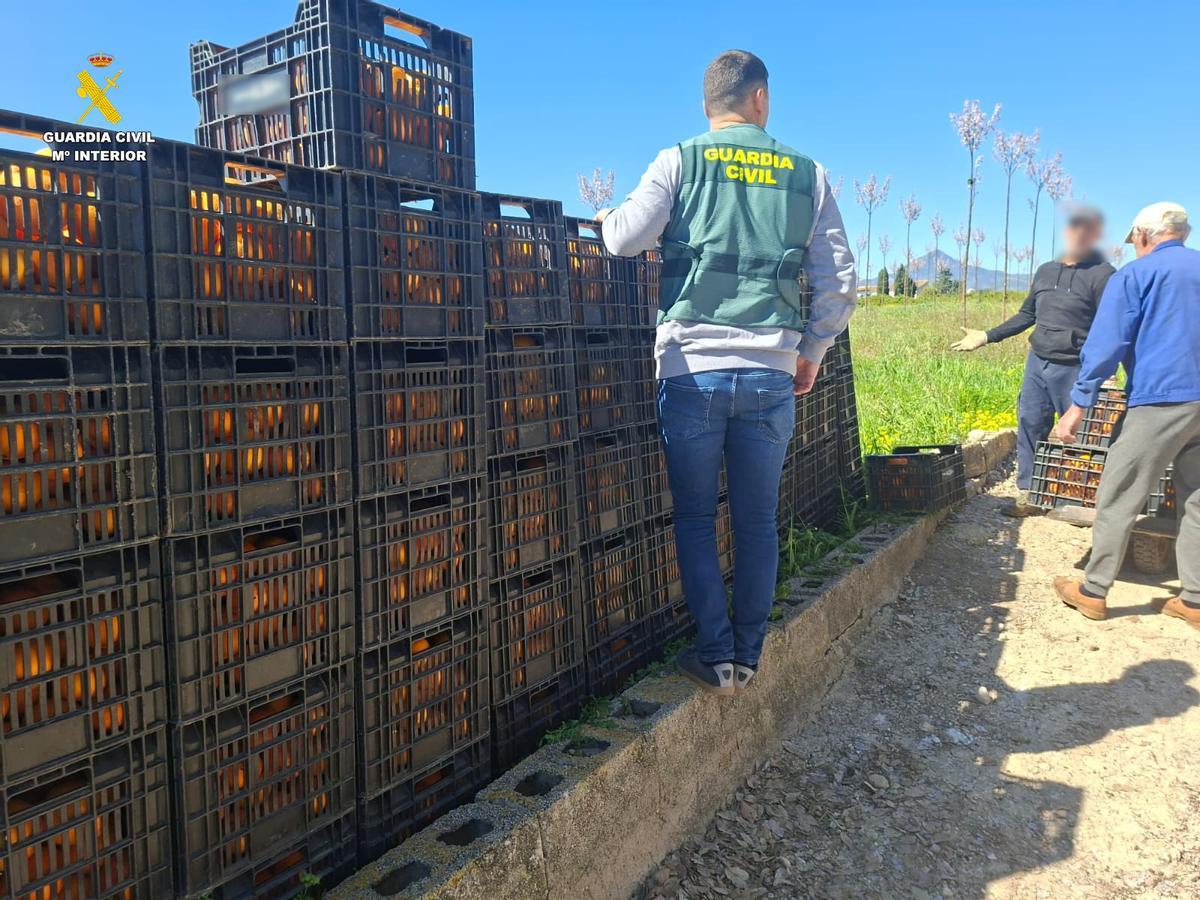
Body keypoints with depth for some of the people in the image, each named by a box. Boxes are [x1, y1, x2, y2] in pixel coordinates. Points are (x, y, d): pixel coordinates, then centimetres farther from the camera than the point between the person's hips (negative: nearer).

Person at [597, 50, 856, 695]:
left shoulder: (680, 162, 5)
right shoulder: (807, 175, 11)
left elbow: (625, 239, -5)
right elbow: (839, 279, 8)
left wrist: (606, 217, 18)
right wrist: (812, 352, 21)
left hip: (692, 369, -2)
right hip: (771, 375, 2)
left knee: (695, 519, 10)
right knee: (758, 522, 13)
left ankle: (716, 658, 10)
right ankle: (748, 657, 22)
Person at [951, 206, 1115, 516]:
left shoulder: (1102, 274, -9)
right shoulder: (1045, 271, 11)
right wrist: (986, 337, 15)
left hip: (1075, 370, -6)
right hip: (1037, 363, 6)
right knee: (1030, 427, 7)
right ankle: (1030, 495, 17)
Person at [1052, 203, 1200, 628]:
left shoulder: (1133, 276, -1)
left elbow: (1106, 345, -10)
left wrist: (1079, 405, -9)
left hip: (1160, 401, -6)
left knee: (1118, 498, 1)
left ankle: (1093, 591, 8)